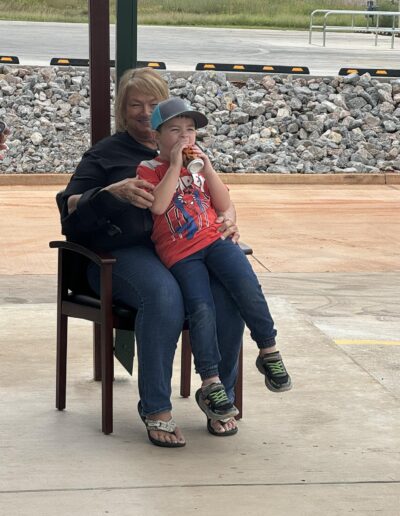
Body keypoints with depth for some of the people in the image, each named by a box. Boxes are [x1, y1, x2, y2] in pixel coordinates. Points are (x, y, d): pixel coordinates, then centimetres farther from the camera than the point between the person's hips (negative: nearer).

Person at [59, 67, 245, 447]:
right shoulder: (107, 154, 17)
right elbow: (72, 211, 5)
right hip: (126, 254, -3)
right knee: (164, 293, -38)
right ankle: (156, 409, -29)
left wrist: (228, 217, 1)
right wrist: (115, 192, -14)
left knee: (229, 291, -31)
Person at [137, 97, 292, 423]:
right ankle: (211, 385, -17)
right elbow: (158, 205, -14)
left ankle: (269, 353, -8)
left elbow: (225, 206, 10)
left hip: (214, 239, 3)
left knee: (247, 286, -24)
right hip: (179, 252, -3)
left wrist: (207, 169, 0)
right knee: (201, 308, -23)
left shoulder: (199, 164, 20)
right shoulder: (149, 169, 6)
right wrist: (176, 165, -10)